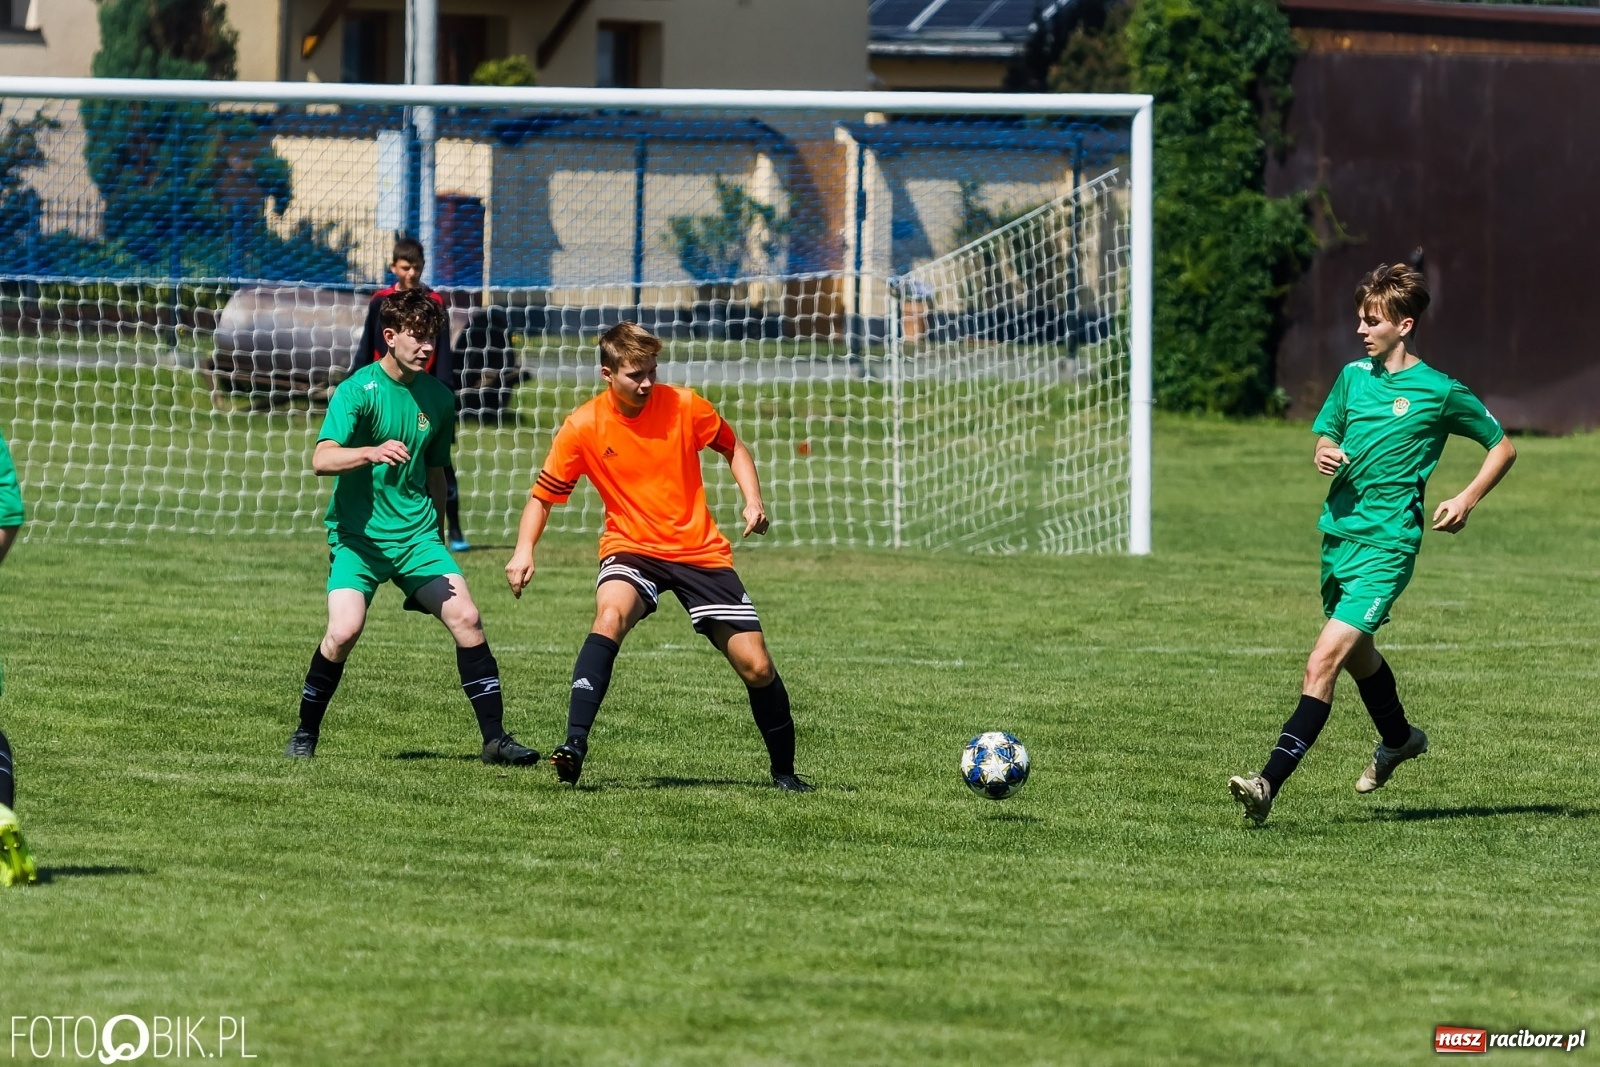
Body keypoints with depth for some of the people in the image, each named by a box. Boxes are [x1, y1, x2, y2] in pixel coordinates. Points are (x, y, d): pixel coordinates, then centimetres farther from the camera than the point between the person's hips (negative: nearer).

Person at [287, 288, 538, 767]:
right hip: (357, 533, -4)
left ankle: (495, 737, -5)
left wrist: (436, 540, 26)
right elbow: (322, 459, -21)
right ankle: (306, 734, 1)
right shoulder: (359, 390, -9)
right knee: (344, 629, -21)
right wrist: (373, 452, -39)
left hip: (416, 533, 4)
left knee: (465, 617, -13)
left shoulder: (437, 398, 8)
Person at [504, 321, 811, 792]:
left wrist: (753, 501, -5)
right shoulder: (583, 427, -9)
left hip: (701, 550, 1)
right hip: (631, 549, -1)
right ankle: (575, 742, -39)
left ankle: (784, 770, 19)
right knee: (610, 615, -36)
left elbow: (732, 448, 11)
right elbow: (543, 494, 1)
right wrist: (524, 550, -14)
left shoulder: (684, 406, -6)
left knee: (757, 667, -3)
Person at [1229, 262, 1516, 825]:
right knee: (1356, 653, 26)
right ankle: (1398, 739, 54)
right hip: (1339, 534, 7)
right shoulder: (1354, 376, 8)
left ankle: (1270, 783, -24)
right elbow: (1325, 434, 21)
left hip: (1386, 545, -7)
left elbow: (1502, 447, 5)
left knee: (1322, 665, -18)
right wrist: (1324, 453, -3)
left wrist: (1468, 499, -9)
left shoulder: (1440, 392, -6)